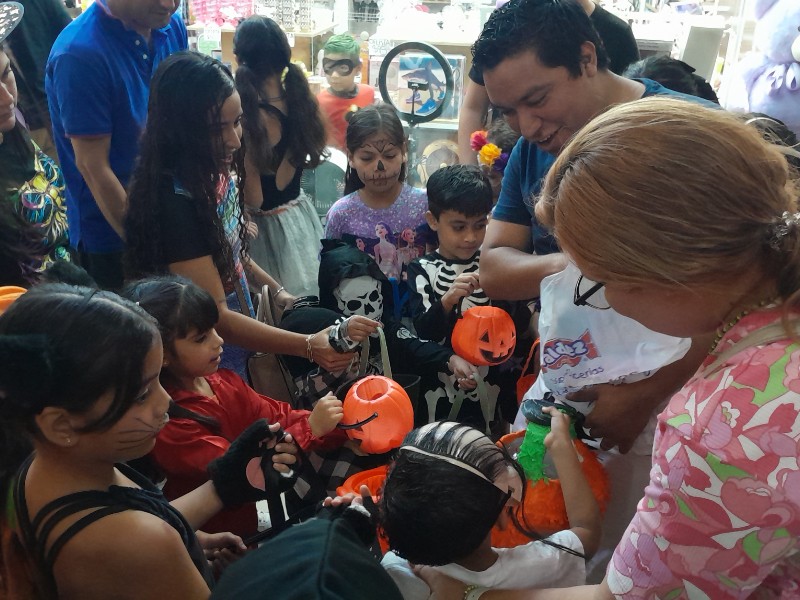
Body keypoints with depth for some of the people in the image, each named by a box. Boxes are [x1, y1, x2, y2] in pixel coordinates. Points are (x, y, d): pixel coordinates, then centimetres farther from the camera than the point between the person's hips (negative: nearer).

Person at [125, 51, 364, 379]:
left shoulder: (215, 171, -6)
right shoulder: (173, 201, -30)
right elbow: (215, 316, -29)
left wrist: (276, 290, 14)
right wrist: (308, 346, -34)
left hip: (238, 344, 7)